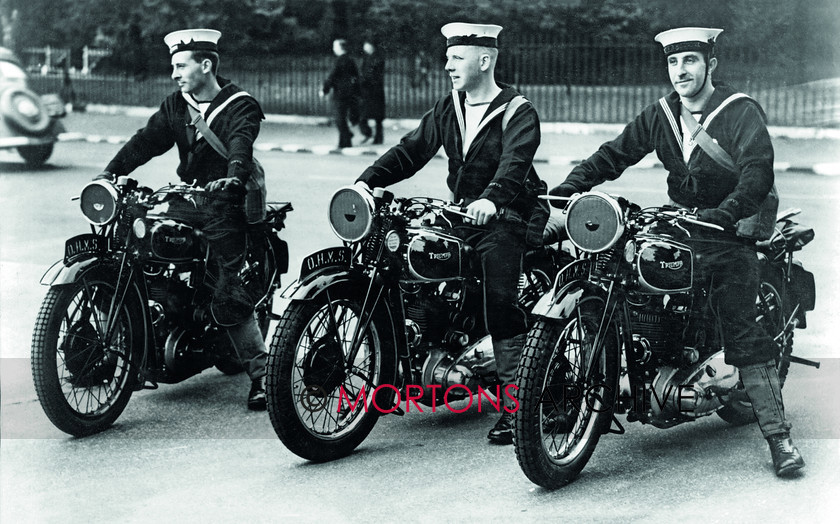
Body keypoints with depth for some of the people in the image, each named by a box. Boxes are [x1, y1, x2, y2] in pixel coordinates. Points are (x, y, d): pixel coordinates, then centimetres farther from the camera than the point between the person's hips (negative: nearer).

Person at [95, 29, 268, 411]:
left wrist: (233, 177, -43)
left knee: (226, 295, -14)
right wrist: (111, 171, -11)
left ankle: (261, 373, -7)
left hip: (225, 205, -6)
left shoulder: (240, 107, -5)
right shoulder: (176, 105, 14)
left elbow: (241, 144, -23)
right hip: (184, 200, 6)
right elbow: (147, 140, 4)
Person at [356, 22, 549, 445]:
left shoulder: (517, 112, -7)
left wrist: (491, 199, -44)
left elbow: (515, 163, -24)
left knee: (500, 308, -18)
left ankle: (516, 405, -13)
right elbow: (411, 150, 7)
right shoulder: (447, 110, 14)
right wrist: (366, 182, -8)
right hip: (459, 216, 7)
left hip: (502, 219, -7)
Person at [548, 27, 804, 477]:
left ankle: (778, 435, -10)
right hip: (677, 232, 6)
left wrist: (724, 214, -36)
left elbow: (758, 173, -21)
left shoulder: (741, 112, -7)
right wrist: (570, 185, -7)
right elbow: (614, 154, 8)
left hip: (730, 238, -5)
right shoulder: (660, 116, 10)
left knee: (744, 334, -11)